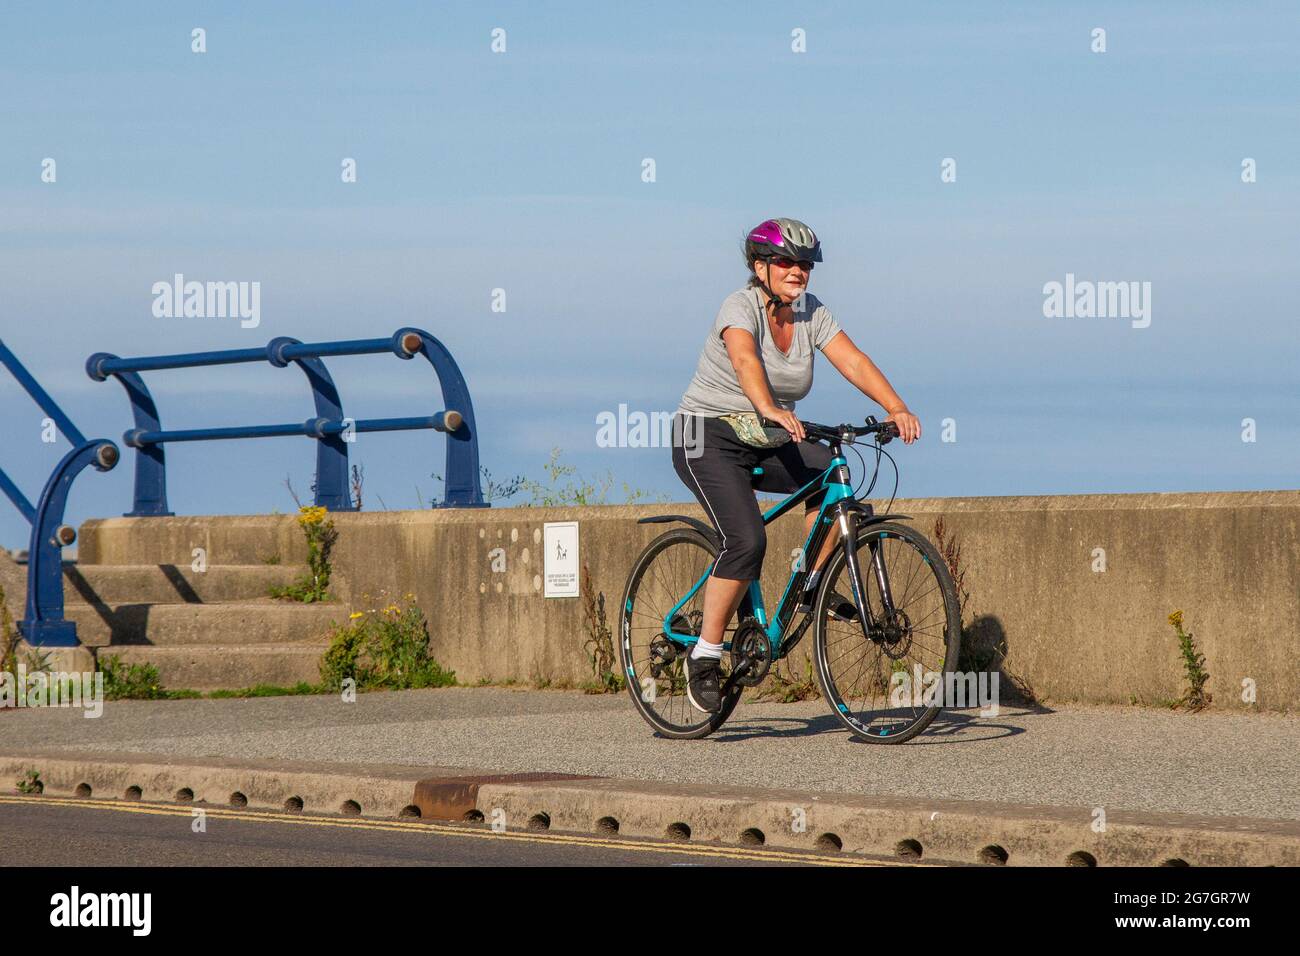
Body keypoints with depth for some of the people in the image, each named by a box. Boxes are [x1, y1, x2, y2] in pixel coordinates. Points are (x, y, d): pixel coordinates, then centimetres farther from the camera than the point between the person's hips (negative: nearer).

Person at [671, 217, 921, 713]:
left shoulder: (811, 313, 0)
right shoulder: (741, 306, -18)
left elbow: (853, 362, -12)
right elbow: (745, 359, -39)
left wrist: (896, 408, -28)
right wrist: (769, 409, -58)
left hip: (768, 445, 7)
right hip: (710, 437, -6)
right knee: (747, 542, -23)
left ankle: (812, 585, -3)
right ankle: (704, 656, -11)